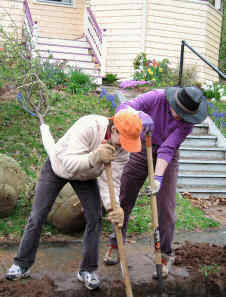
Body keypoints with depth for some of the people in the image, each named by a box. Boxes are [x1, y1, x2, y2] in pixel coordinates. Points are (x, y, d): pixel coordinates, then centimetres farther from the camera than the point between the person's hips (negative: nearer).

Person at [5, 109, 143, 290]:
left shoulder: (123, 148, -24)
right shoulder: (89, 126, -40)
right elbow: (69, 164, -45)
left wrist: (114, 207, -40)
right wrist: (93, 158, -64)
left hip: (85, 174, 3)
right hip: (58, 165, -3)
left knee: (95, 217, -8)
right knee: (37, 216, 0)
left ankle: (88, 270, 8)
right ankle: (22, 265, 18)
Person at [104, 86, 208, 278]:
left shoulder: (188, 120, -20)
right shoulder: (155, 98, -22)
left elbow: (167, 149, -25)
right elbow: (122, 108, -30)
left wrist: (158, 177, -34)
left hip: (167, 158, 0)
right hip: (141, 149, 1)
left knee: (166, 208, -4)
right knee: (124, 200, 7)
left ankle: (165, 255, 14)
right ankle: (115, 244, 27)